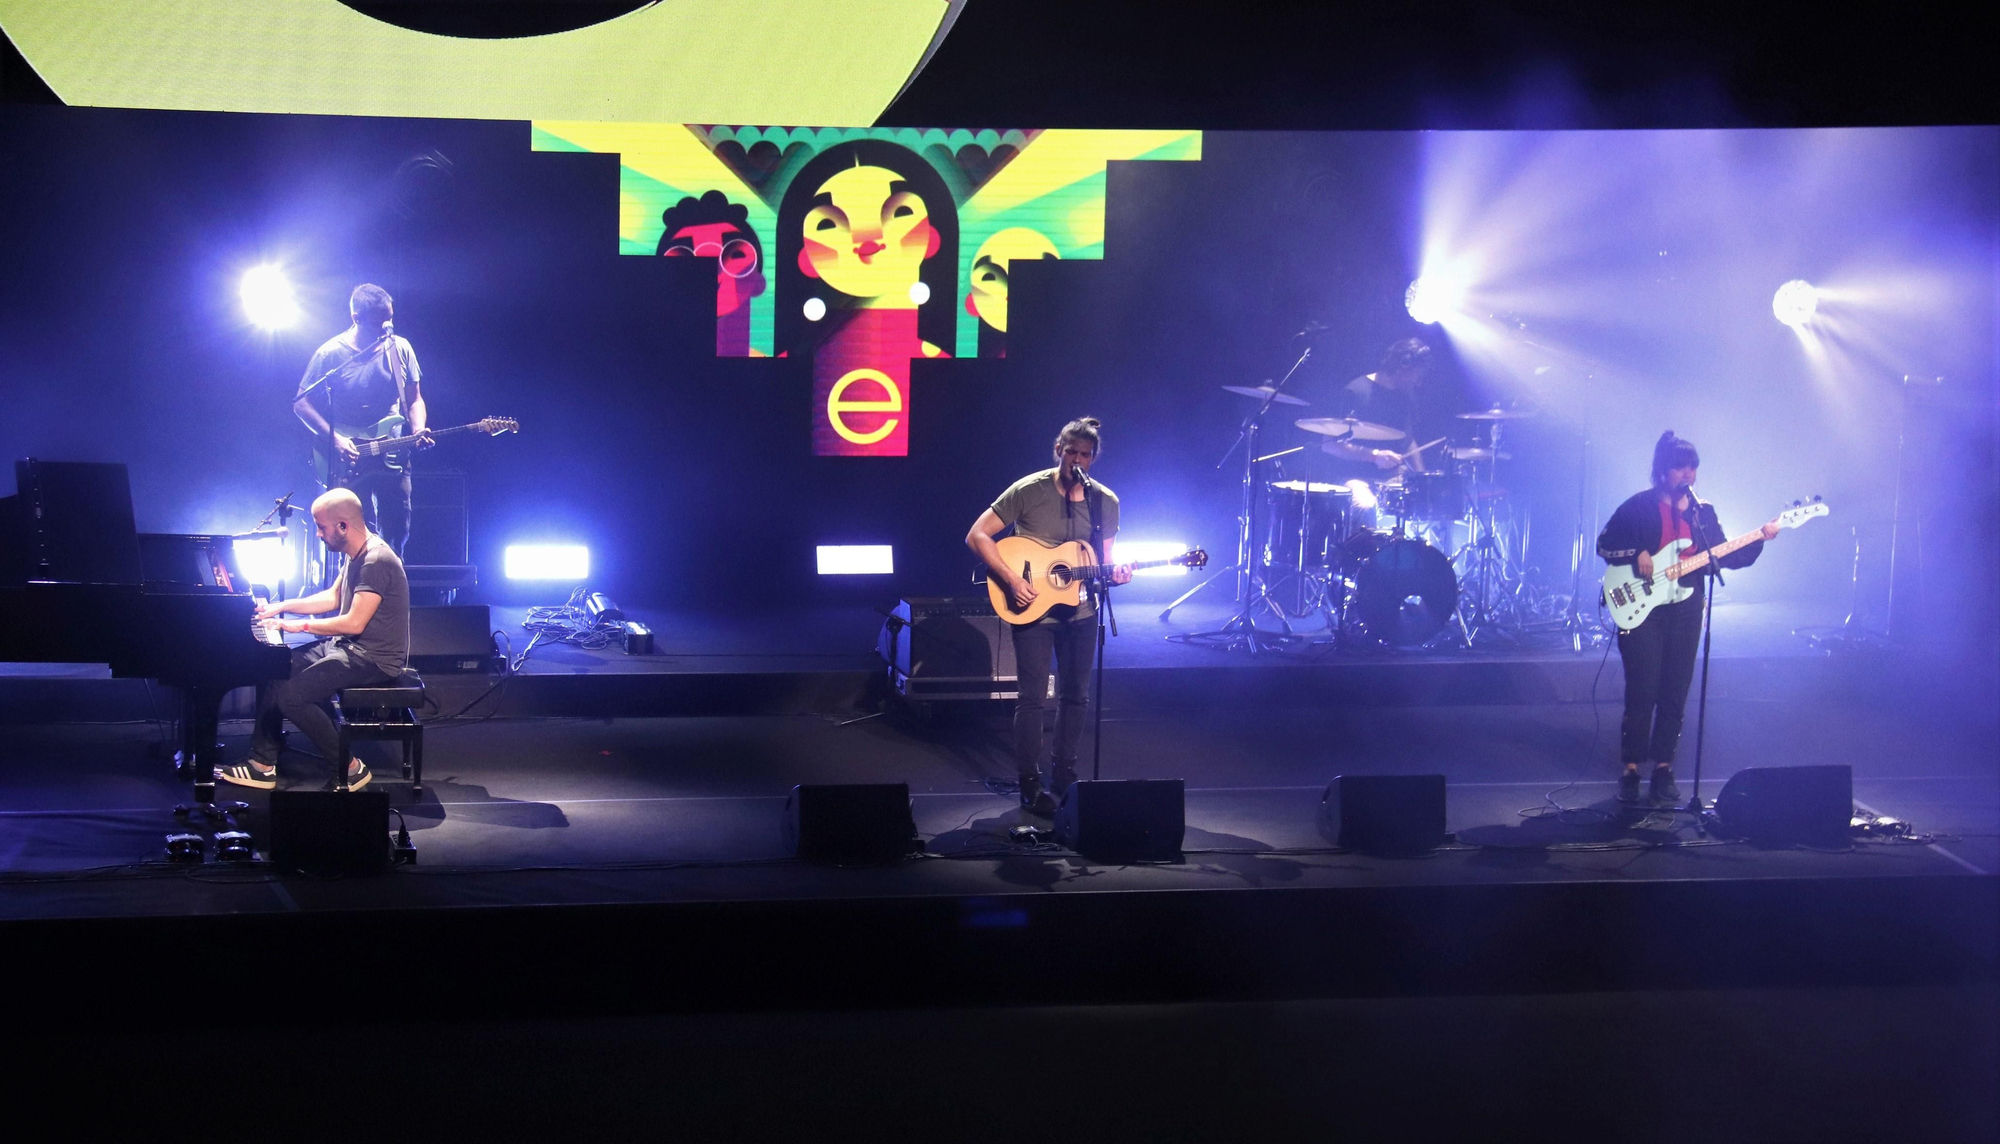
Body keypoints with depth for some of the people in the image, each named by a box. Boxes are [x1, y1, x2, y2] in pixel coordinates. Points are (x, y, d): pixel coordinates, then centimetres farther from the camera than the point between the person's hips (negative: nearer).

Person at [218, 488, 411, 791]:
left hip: (373, 659, -10)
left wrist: (301, 625, -16)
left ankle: (350, 768, -8)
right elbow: (333, 598, 24)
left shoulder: (376, 561, -22)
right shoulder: (356, 555, 10)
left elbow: (354, 623, -25)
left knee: (290, 696, -21)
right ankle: (263, 764, 10)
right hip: (347, 647, 10)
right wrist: (283, 606, 15)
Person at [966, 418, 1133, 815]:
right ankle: (1030, 785, 3)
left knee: (1076, 694, 9)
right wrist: (1010, 579, -22)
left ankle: (1063, 775, 23)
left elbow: (1103, 559, 9)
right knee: (1033, 697, -6)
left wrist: (1114, 574, -15)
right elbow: (977, 535, -13)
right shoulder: (1028, 491, -11)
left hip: (1079, 609, 4)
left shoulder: (1106, 502, 0)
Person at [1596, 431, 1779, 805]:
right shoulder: (1639, 506, 0)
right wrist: (1636, 555, -16)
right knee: (1642, 692, -8)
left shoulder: (1703, 512, 12)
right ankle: (1630, 769, 0)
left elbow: (1727, 557, 10)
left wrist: (1760, 538, -3)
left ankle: (1663, 768, 12)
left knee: (1675, 695, 4)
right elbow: (1604, 544, 0)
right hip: (1642, 608, -4)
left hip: (1685, 609, 4)